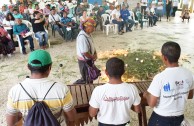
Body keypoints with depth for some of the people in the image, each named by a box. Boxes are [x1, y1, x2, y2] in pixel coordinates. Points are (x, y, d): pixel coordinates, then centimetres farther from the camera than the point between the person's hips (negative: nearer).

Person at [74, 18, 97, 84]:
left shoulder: (88, 34, 3)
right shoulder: (82, 37, -28)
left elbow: (92, 46, 15)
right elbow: (85, 52, -28)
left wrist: (95, 54, 0)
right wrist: (93, 57, -13)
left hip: (89, 59, 9)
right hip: (84, 61, -9)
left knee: (90, 77, 21)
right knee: (87, 79, 5)